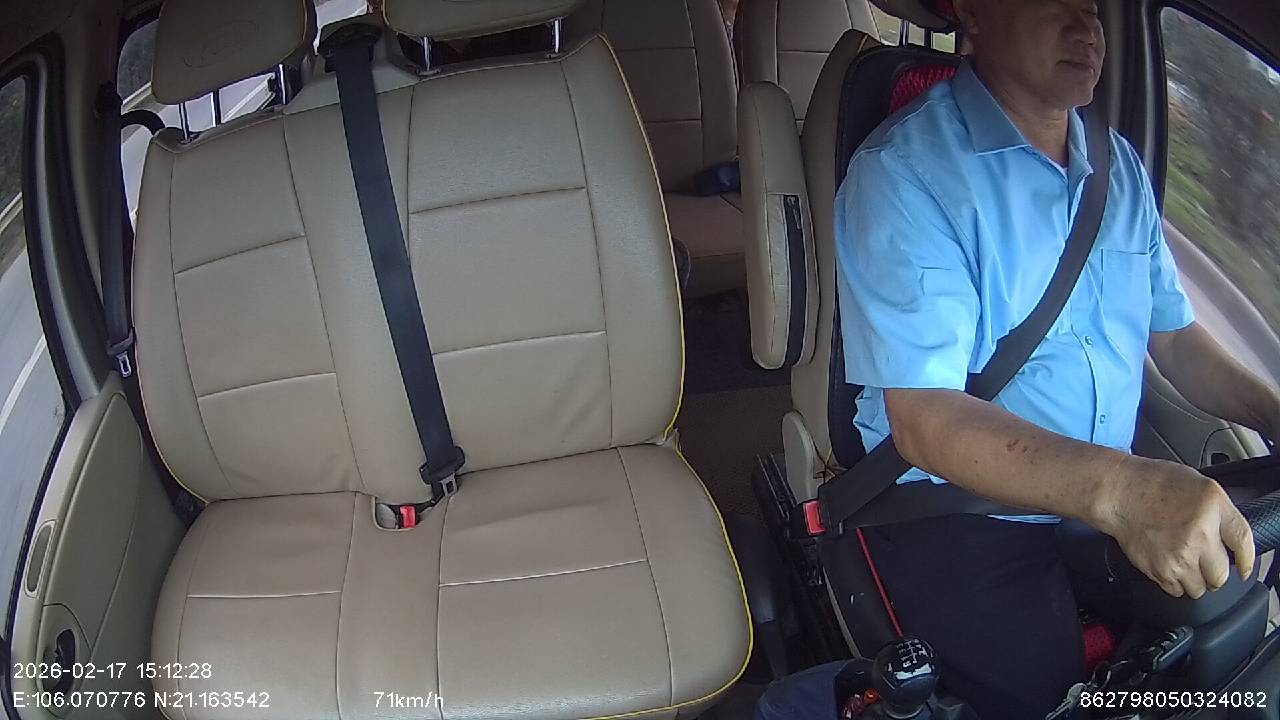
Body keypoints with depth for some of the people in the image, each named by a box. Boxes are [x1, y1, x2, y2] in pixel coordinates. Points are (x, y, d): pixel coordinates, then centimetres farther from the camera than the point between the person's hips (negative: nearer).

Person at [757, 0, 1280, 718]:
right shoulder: (906, 171, -14)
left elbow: (1175, 336, 16)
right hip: (958, 509, -7)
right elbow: (925, 418, -21)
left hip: (1119, 499, 8)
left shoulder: (1120, 166, 12)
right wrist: (1118, 488, -34)